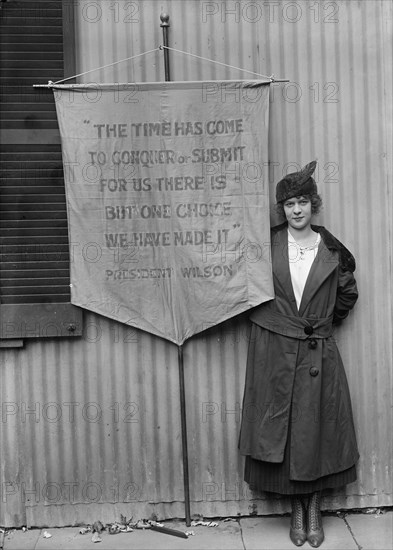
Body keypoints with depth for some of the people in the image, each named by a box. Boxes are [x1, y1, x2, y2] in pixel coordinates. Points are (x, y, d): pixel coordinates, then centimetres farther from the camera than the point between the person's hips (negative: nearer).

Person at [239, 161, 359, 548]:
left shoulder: (331, 251, 1)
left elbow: (348, 295, 16)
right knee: (279, 429, 5)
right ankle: (296, 510, 23)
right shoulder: (266, 245, -1)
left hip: (318, 355, 1)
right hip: (275, 353, 0)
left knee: (316, 429, 6)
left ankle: (314, 510, 24)